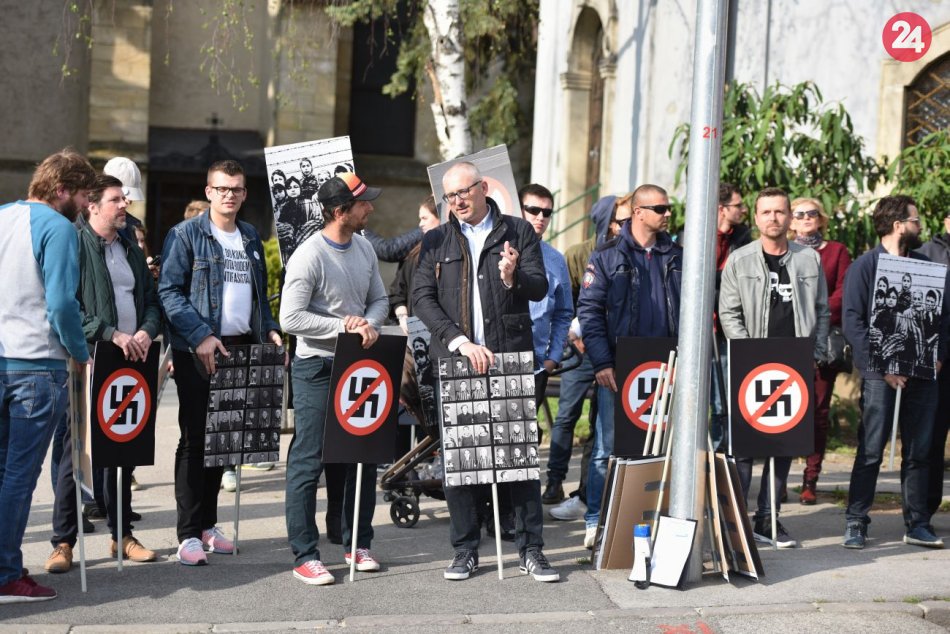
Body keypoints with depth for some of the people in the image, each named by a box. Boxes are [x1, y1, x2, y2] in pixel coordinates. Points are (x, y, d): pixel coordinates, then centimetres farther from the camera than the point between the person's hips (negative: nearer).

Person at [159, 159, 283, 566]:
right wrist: (200, 335, -20)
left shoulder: (252, 238, 15)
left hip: (242, 349, 6)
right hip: (198, 350, -6)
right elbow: (168, 292, -11)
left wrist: (269, 330, 5)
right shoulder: (185, 235, -4)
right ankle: (189, 533, 2)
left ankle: (207, 522, 22)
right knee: (195, 438, -3)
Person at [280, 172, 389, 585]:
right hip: (317, 369, -7)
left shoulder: (364, 249, 7)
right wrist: (342, 325, -20)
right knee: (308, 461, -2)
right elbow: (290, 318, -20)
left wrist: (370, 325, -8)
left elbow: (379, 299, 13)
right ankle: (305, 556, 5)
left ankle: (358, 544, 25)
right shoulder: (309, 257, -16)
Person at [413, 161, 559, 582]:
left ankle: (531, 550, 8)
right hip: (455, 359, 1)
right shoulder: (436, 242, 11)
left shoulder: (518, 232, 8)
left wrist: (513, 278, -20)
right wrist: (460, 342, -11)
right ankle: (465, 551, 13)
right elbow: (422, 298, 1)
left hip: (510, 357, -1)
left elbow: (540, 288, 2)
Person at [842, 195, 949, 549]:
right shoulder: (864, 267, -1)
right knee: (870, 451, -5)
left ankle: (917, 524, 15)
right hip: (881, 375, -5)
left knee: (919, 451, 8)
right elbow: (852, 322, -7)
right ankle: (855, 523, 2)